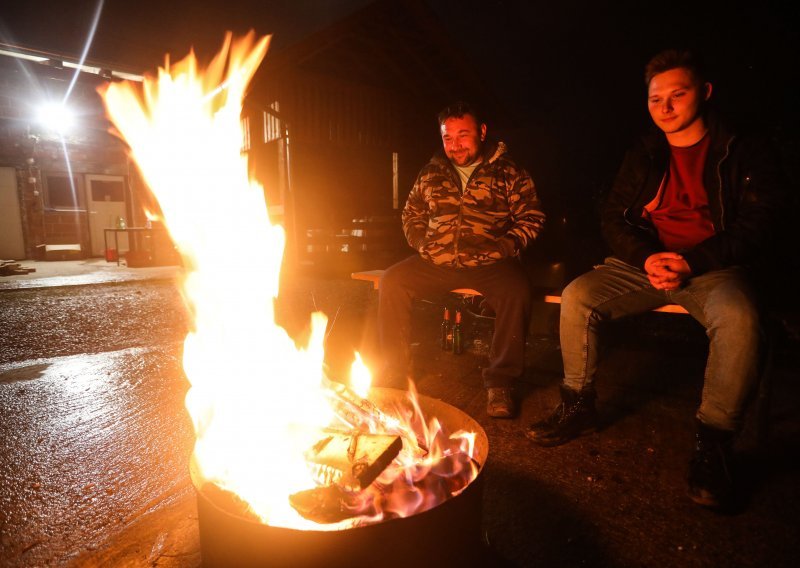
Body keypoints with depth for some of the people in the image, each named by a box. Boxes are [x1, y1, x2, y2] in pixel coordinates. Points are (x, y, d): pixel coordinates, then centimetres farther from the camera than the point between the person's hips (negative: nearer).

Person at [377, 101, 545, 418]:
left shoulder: (507, 172, 9)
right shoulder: (431, 173, 17)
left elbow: (531, 217, 5)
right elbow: (411, 214, 26)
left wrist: (506, 245, -11)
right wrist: (421, 242, 6)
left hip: (489, 263, -3)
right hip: (436, 262, 3)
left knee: (516, 291, -34)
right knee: (391, 281, -18)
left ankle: (500, 382, -16)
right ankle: (394, 372, -5)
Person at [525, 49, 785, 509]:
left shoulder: (746, 154, 4)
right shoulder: (643, 156, 14)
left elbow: (756, 228, -4)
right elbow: (614, 218, 8)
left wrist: (691, 263, -21)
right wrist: (646, 258, -12)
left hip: (714, 268, -3)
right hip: (644, 263, 3)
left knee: (738, 317, -36)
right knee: (577, 296, -20)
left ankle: (714, 443, -18)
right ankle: (579, 407, -6)